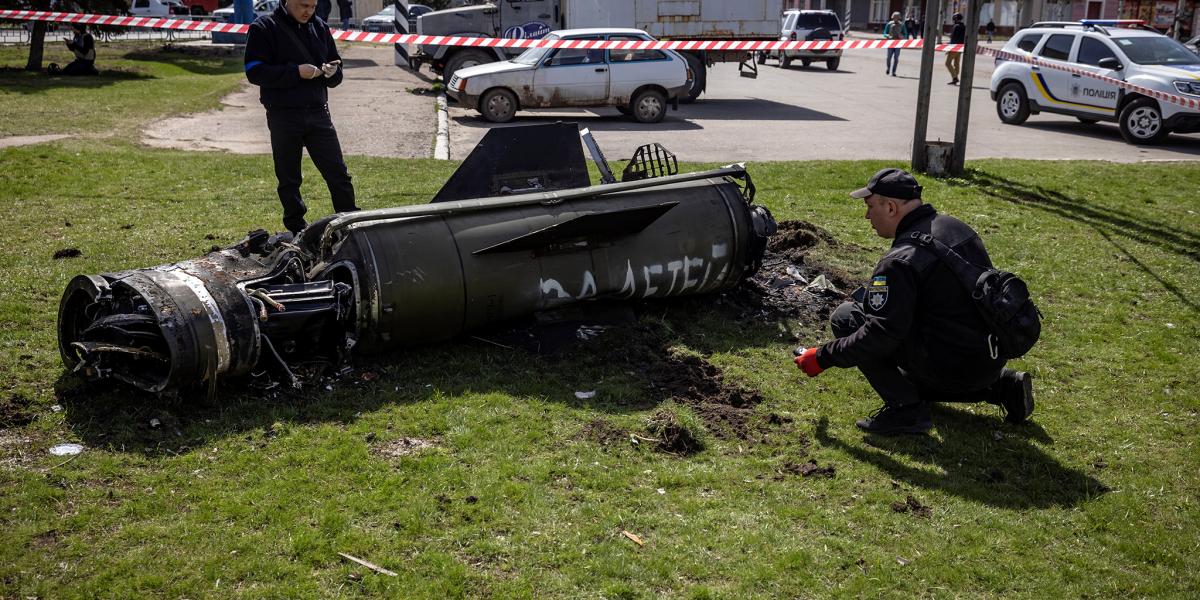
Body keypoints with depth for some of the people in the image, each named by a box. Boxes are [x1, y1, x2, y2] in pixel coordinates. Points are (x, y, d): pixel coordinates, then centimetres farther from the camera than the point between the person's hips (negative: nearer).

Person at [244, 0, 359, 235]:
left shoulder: (319, 27, 11)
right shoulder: (264, 28, -3)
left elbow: (336, 76, 17)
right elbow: (254, 72, -12)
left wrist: (332, 72, -8)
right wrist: (296, 72, -20)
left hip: (318, 112, 3)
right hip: (283, 116, -3)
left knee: (338, 173, 0)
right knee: (289, 179, 7)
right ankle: (296, 230, 18)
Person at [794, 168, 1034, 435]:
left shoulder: (902, 260, -20)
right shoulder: (956, 227, 8)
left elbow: (880, 334, -23)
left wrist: (824, 357, -12)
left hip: (952, 365, -9)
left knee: (845, 317, -8)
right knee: (911, 381, 37)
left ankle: (905, 409, -6)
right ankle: (1003, 386, 20)